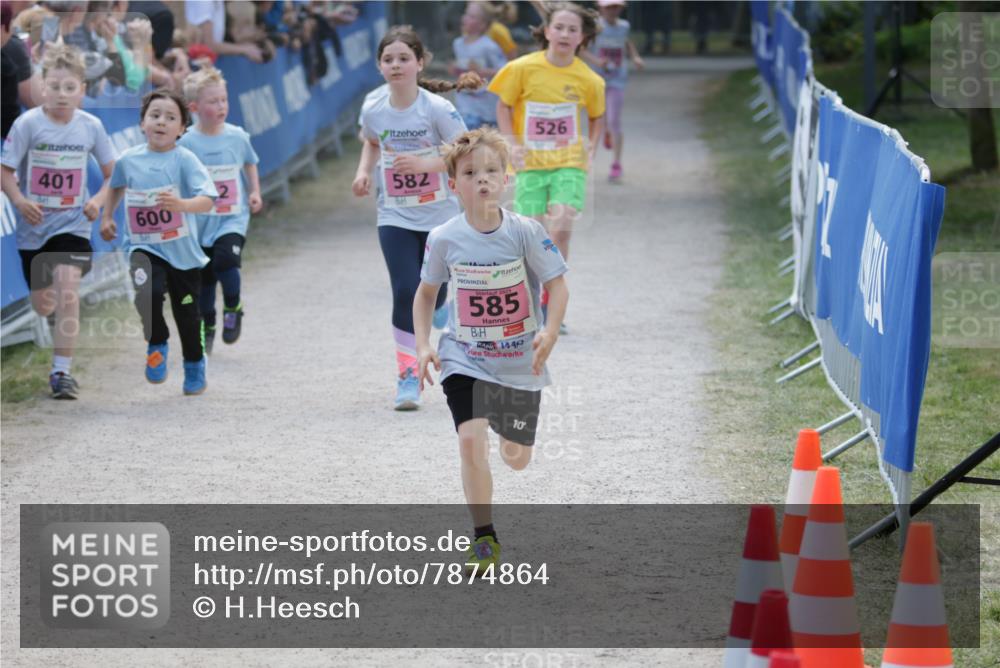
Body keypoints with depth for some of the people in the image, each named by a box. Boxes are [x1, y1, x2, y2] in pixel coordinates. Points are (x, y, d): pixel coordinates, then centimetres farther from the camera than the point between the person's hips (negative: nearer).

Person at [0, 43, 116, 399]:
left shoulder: (91, 126, -5)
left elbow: (112, 173, 6)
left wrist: (99, 200, -12)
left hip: (72, 224, 0)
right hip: (34, 226, 0)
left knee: (67, 292, -19)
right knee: (43, 306, 11)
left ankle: (61, 371, -11)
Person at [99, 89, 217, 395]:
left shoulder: (185, 160, -13)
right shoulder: (128, 160, -2)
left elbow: (207, 201, -24)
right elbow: (117, 185, 22)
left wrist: (181, 204, -41)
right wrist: (107, 217, 18)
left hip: (182, 249, -1)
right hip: (143, 247, 1)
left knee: (187, 312, 11)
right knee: (148, 291, -28)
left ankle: (194, 365, 36)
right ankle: (156, 345, -1)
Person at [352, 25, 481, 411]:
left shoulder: (437, 108, -16)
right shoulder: (373, 108, -5)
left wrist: (425, 164, -27)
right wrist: (364, 171, -1)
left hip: (439, 216, -1)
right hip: (395, 217, 1)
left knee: (431, 296, 5)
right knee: (405, 293, -10)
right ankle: (408, 376, -2)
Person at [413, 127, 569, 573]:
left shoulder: (525, 232, -15)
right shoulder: (444, 240, -11)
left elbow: (557, 285, -8)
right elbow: (426, 293, 6)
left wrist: (550, 333, -25)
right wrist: (422, 345, -4)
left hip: (520, 361, 0)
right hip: (464, 358, 0)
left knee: (517, 460, 13)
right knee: (471, 440, -22)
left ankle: (510, 430, 53)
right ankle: (484, 538, -8)